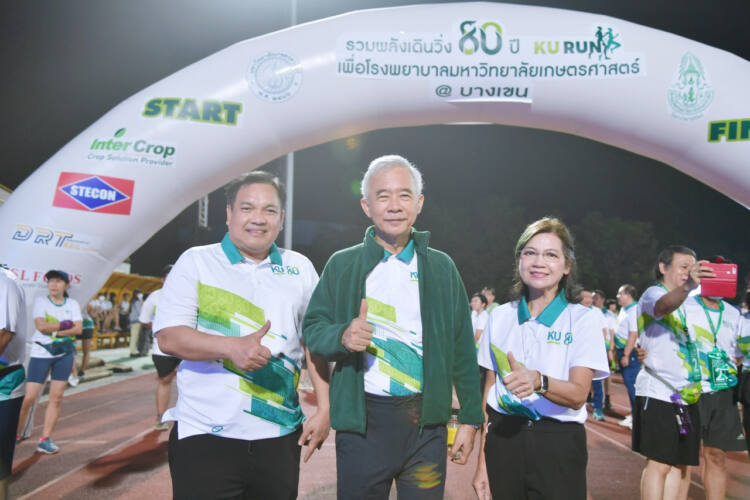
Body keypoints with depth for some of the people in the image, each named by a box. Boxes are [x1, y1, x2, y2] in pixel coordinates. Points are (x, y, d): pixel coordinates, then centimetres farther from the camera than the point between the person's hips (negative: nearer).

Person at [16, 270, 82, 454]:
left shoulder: (73, 304, 5)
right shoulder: (40, 301, -1)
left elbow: (78, 329, -7)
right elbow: (41, 325, -15)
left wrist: (53, 330, -13)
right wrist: (64, 324, -11)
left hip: (64, 354, 2)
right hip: (41, 353, -2)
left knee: (56, 398, 2)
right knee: (28, 398, -5)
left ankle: (45, 439, 9)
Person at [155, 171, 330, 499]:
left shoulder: (300, 268, 8)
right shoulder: (196, 262, 0)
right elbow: (168, 337, -9)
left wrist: (324, 409, 3)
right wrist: (232, 347, -24)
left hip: (279, 435, 3)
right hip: (204, 435, -3)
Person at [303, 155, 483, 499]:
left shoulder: (442, 267, 7)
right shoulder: (342, 265, 3)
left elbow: (462, 348, 8)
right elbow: (312, 328, 3)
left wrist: (470, 417, 6)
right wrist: (342, 336, -19)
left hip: (427, 422, 1)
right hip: (362, 422, -1)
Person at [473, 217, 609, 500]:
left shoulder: (582, 319, -5)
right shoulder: (500, 316, 4)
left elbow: (578, 395, -15)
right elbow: (489, 389, 6)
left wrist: (538, 382, -36)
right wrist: (482, 462, 5)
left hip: (558, 445, -2)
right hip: (503, 439, 3)